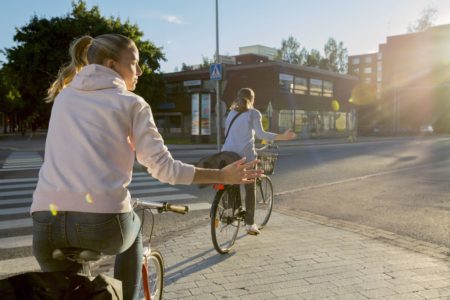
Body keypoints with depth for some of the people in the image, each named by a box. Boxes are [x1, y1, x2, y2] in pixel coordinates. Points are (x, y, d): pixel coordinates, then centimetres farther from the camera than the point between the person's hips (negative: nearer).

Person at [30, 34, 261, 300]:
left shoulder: (64, 96, 20)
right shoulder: (132, 103, 5)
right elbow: (164, 167, -1)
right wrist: (223, 175, 6)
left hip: (46, 221, 4)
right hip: (102, 222, -3)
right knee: (133, 225, 32)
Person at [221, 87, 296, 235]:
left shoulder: (231, 113, 18)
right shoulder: (254, 113, 3)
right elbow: (260, 134, -10)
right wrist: (282, 136, -9)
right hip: (245, 155, -4)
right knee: (250, 189, 7)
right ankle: (250, 224, 8)